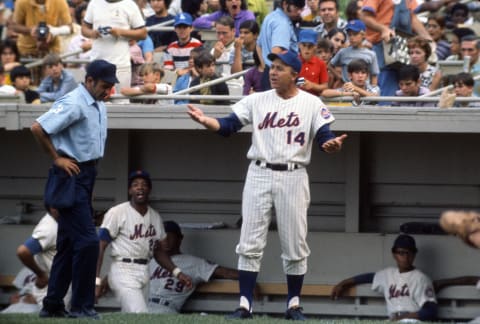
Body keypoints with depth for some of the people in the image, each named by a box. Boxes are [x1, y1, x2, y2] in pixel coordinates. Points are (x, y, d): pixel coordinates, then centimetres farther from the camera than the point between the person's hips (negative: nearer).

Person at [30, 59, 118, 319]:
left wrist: (93, 165, 14)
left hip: (87, 176, 10)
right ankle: (81, 306, -6)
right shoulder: (73, 104, -17)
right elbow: (38, 128, -22)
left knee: (68, 243, 12)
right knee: (87, 241, -12)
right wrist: (57, 159, -15)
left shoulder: (99, 106, 12)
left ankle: (53, 305, 17)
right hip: (71, 178, -10)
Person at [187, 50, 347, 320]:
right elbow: (228, 126, 1)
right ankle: (245, 304, 1)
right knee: (250, 244, -1)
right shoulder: (257, 100, 6)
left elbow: (324, 137, -6)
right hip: (259, 175, 2)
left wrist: (332, 144, -30)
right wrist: (205, 121, -18)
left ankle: (294, 304, 16)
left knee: (295, 246, 3)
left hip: (293, 177, -2)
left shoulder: (312, 104, 0)